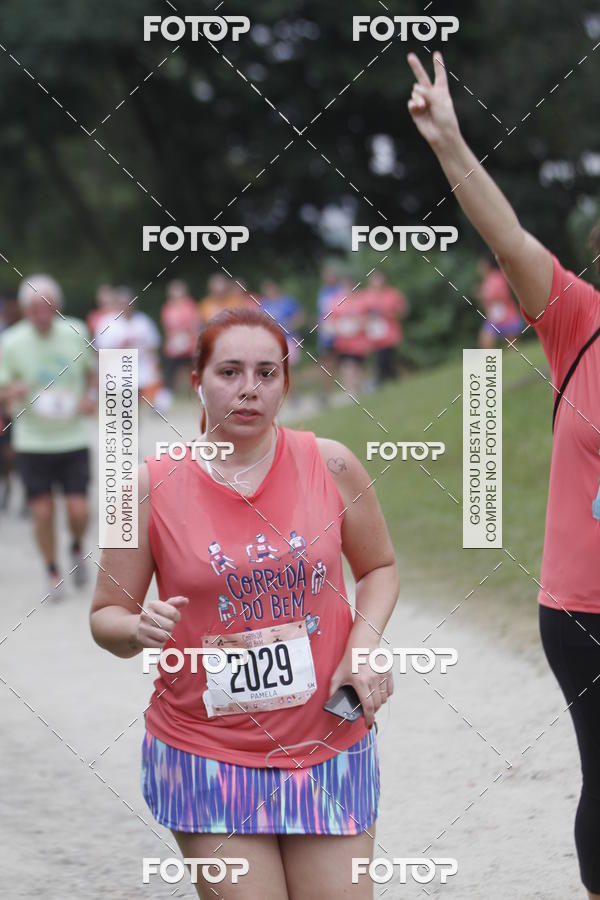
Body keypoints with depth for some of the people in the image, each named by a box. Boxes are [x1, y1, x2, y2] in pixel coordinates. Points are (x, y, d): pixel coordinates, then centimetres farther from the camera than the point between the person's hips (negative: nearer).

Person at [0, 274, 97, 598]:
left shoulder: (76, 333, -6)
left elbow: (93, 371, 11)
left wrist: (91, 396, -8)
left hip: (73, 436, 0)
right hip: (32, 441, 0)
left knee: (78, 510, -4)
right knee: (42, 511, 0)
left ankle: (77, 549, 30)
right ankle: (54, 574, 21)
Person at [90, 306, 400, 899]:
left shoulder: (330, 466, -1)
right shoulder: (152, 486, -5)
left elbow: (378, 566, 14)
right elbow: (106, 616, 2)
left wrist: (364, 644, -4)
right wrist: (140, 630, -20)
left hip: (326, 745, 2)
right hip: (205, 756, -2)